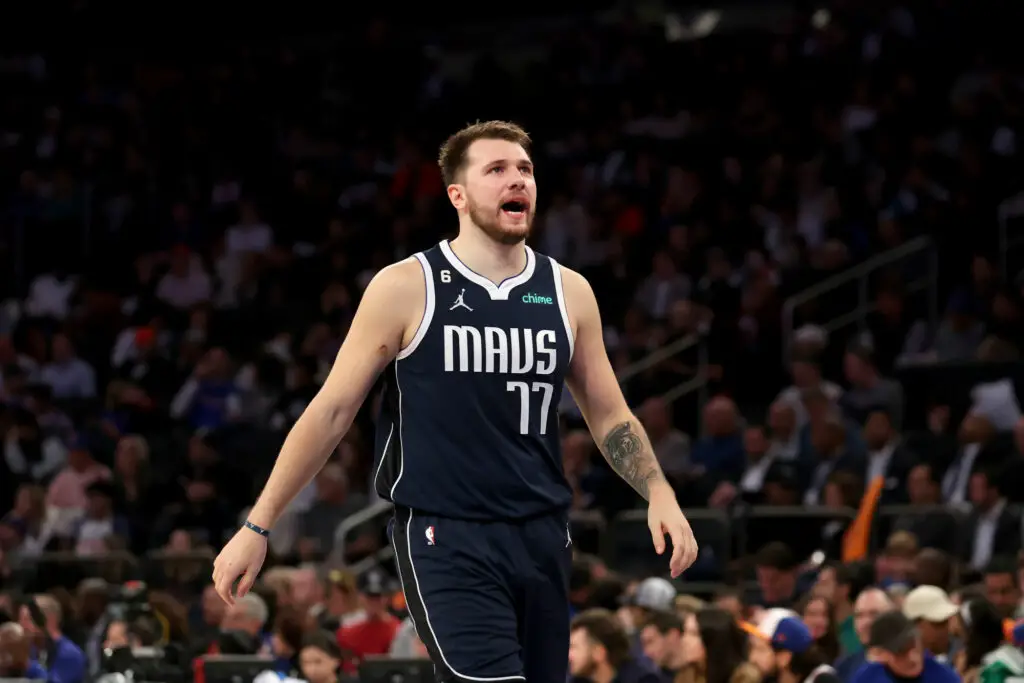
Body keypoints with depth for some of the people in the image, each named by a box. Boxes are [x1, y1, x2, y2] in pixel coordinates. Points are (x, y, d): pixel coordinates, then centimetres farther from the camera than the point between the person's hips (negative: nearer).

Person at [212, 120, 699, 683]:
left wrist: (659, 494, -2)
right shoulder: (406, 288, -5)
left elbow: (610, 415, 16)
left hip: (541, 535, 5)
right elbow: (331, 411, -1)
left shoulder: (568, 292, 8)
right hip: (445, 536, -5)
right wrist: (258, 528, -3)